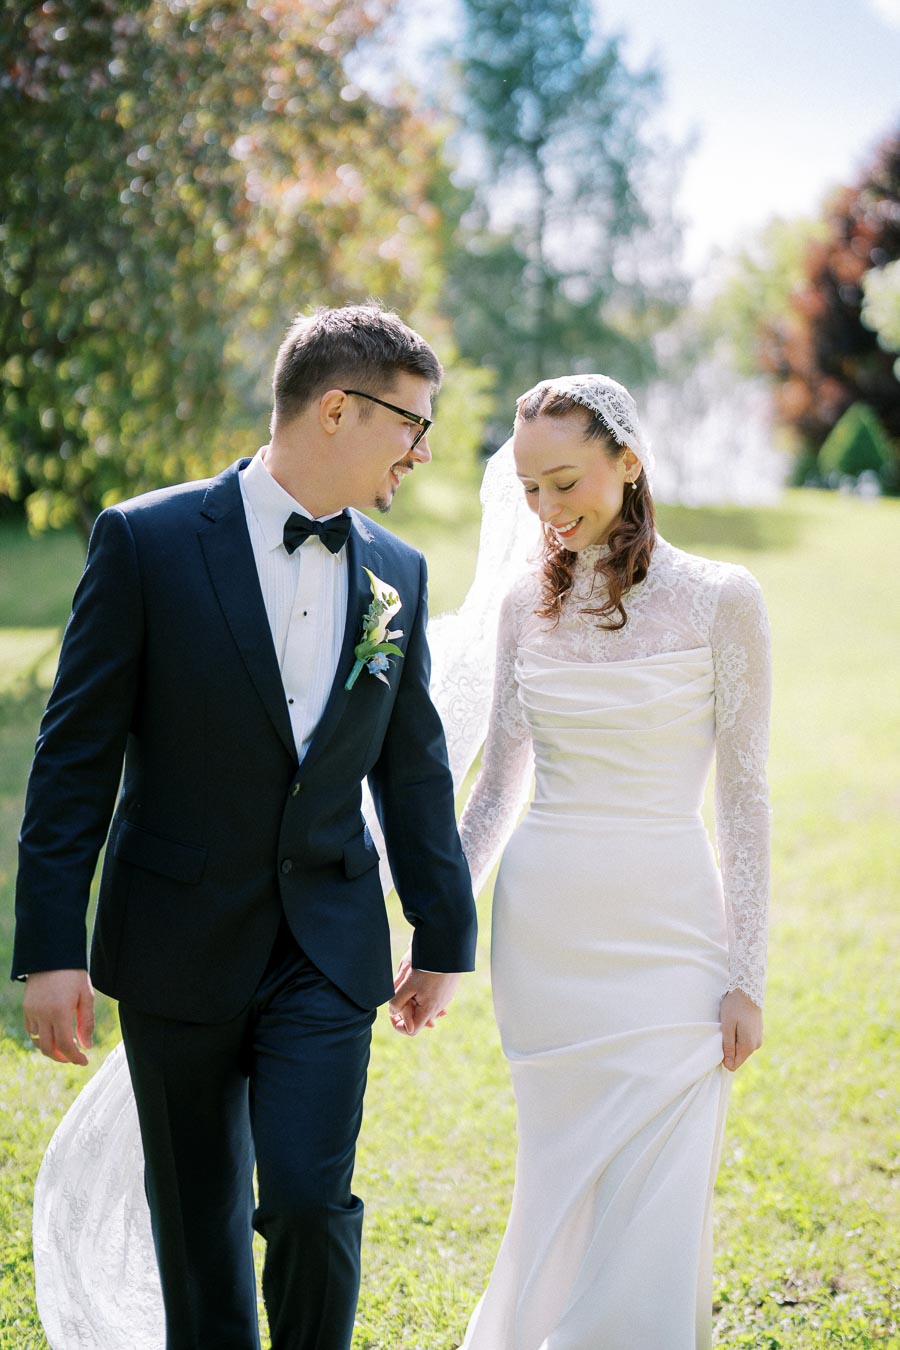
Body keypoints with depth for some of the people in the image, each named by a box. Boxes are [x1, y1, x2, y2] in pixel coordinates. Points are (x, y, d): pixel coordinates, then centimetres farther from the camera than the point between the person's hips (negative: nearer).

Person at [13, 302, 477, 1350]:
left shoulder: (397, 574, 5)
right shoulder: (147, 540, -8)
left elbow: (412, 765, 13)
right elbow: (75, 755, -8)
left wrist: (444, 934, 16)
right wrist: (51, 948, -11)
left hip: (328, 947, 2)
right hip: (179, 948, -2)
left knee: (310, 1199, -10)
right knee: (198, 1222, 10)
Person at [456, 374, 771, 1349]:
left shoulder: (720, 600, -5)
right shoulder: (528, 604, 6)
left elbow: (743, 795, -3)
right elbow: (498, 784, 12)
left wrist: (746, 974, -6)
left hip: (666, 938, -3)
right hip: (543, 930, 3)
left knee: (655, 1214, -4)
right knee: (564, 1191, 9)